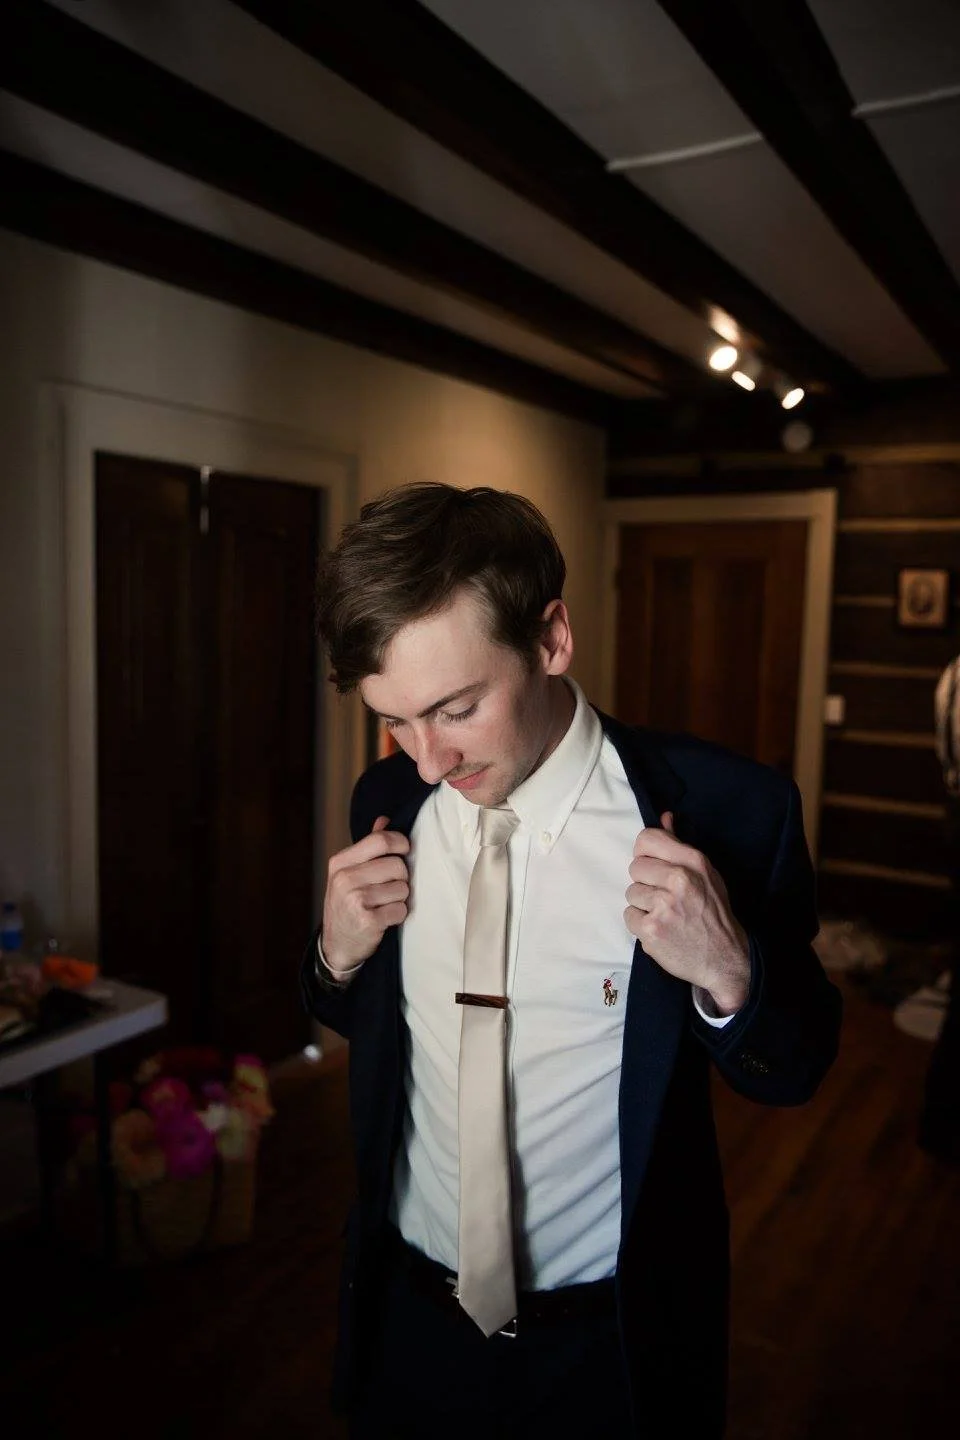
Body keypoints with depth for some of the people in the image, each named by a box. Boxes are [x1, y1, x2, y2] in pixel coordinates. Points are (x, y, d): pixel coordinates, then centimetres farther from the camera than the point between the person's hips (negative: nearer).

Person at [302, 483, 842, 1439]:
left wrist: (730, 976, -29)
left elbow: (792, 1073, -9)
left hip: (611, 1341, -2)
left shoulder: (728, 812, -21)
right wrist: (336, 956, -16)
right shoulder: (389, 801, -9)